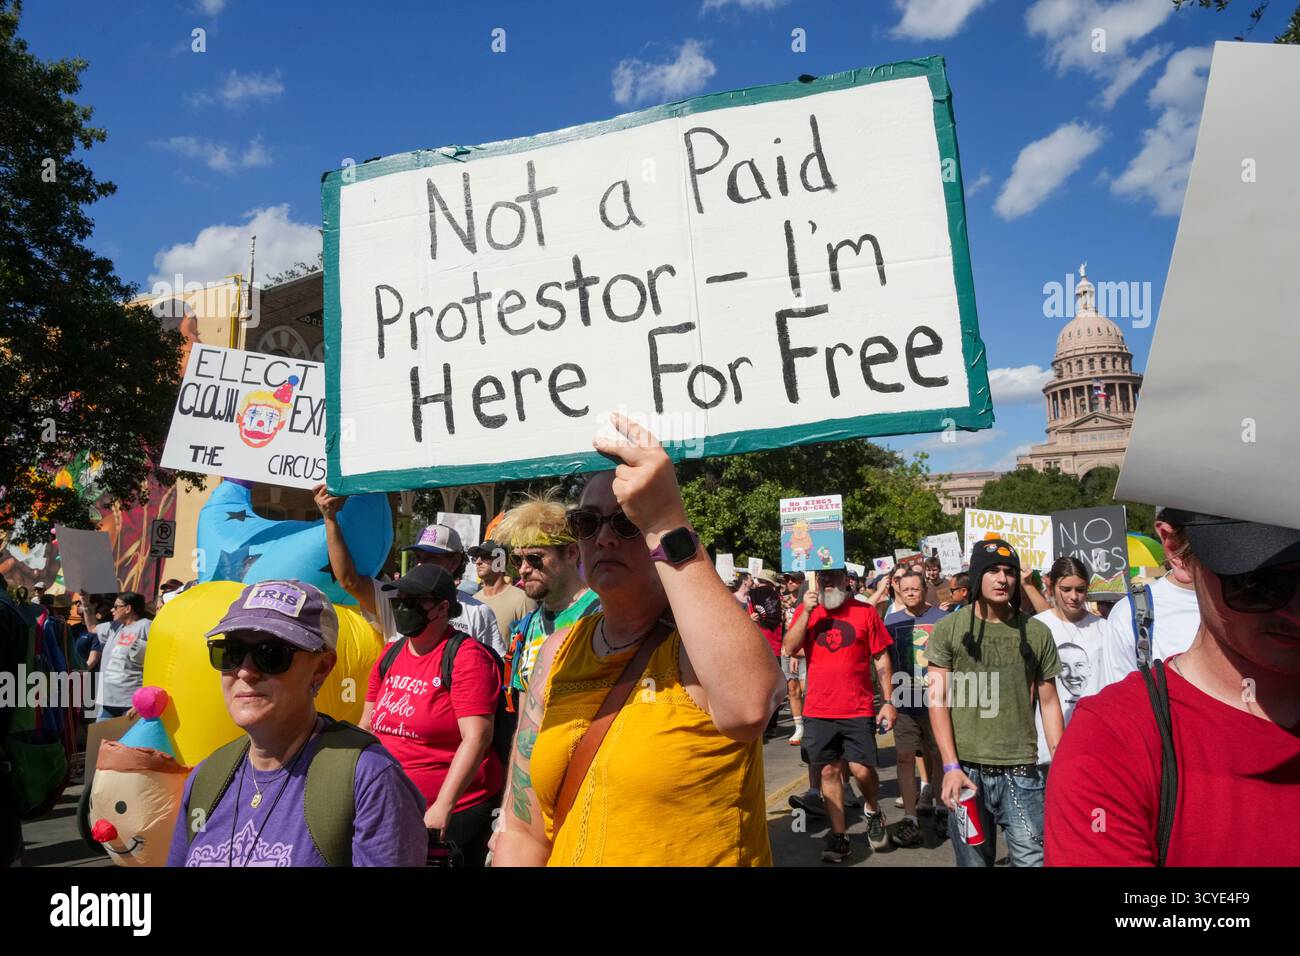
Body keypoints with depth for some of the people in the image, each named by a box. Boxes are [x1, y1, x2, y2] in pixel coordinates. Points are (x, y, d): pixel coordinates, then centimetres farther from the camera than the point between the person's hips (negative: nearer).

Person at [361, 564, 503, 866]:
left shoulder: (465, 657, -14)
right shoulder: (390, 657, 7)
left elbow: (476, 738, -21)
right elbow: (367, 727, 17)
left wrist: (442, 807, -25)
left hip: (456, 812, -6)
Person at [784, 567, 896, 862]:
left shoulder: (865, 612, 0)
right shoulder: (806, 611, 5)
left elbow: (881, 658, 3)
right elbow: (789, 648, -7)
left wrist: (888, 701, -1)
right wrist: (807, 611, -14)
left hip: (858, 709, -2)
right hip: (818, 711, 2)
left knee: (862, 769, -5)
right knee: (829, 771, 7)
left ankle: (873, 811, 26)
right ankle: (838, 836, 19)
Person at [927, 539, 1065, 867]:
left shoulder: (1037, 632, 4)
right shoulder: (949, 630, -1)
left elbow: (1049, 703, 8)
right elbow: (938, 700, -2)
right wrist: (951, 766, -10)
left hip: (1021, 772, 1)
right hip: (966, 769, 0)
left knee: (1034, 858, -3)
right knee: (973, 859, 10)